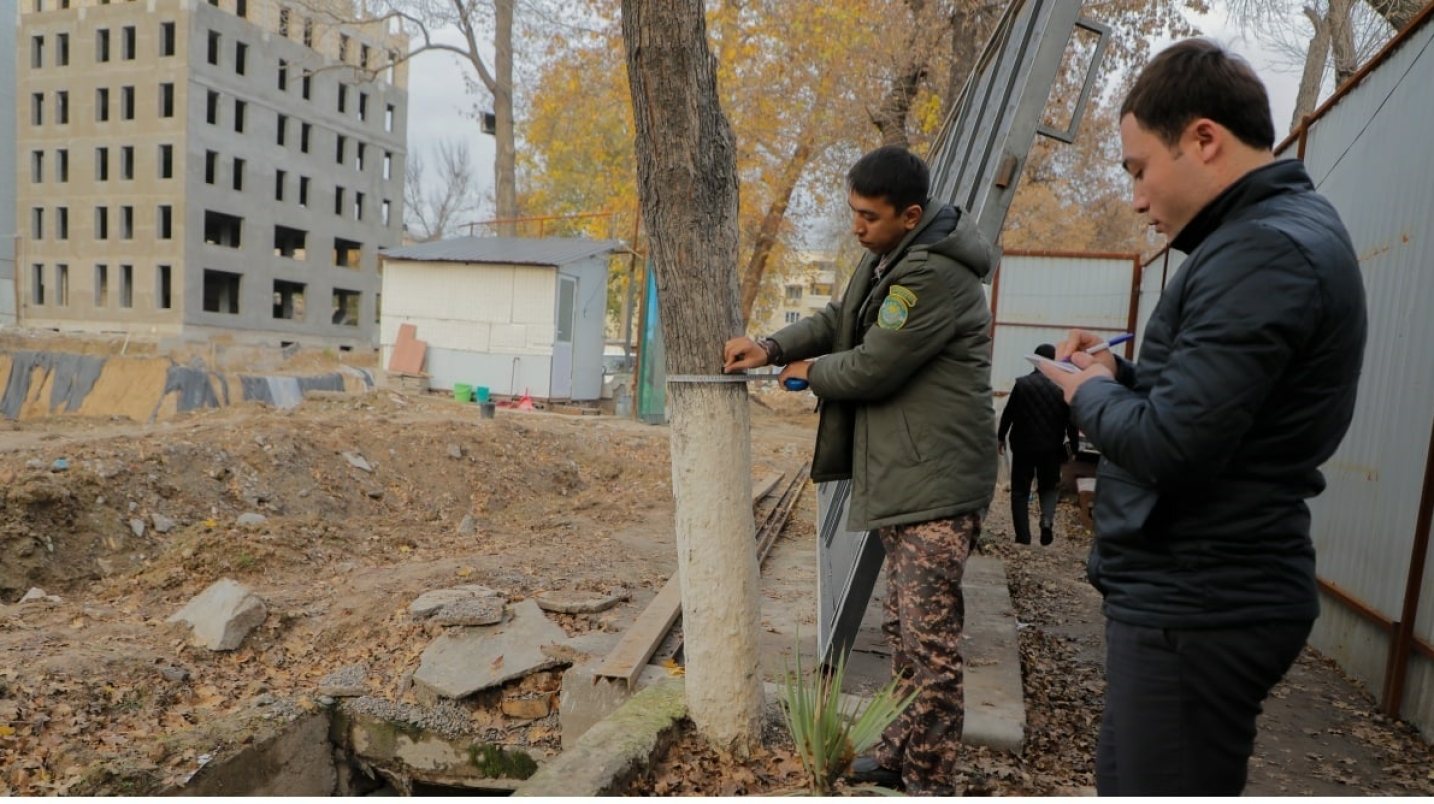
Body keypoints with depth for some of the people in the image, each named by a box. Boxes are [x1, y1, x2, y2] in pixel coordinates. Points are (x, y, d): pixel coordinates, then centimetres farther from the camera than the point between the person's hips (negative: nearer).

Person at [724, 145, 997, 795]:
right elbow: (840, 321, 19)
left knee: (930, 638, -5)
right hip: (898, 478, 11)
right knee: (901, 626, 19)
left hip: (936, 483, -11)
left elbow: (872, 368, -20)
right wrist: (771, 347, 3)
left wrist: (808, 371, -1)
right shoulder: (888, 257, 13)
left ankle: (931, 783, 8)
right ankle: (900, 752, 33)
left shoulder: (933, 275, -20)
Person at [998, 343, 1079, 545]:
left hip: (1023, 446, -1)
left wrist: (1001, 437, 11)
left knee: (1020, 491, 8)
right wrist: (1073, 446, 9)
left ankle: (1023, 538, 6)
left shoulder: (1021, 383, -8)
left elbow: (1008, 414, -2)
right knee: (1049, 486, 20)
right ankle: (1047, 519, -7)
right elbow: (1071, 420, -2)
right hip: (1051, 448, 1)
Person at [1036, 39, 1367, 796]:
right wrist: (1123, 375, 4)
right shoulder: (1281, 230, 13)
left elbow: (1170, 444, -28)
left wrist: (1091, 392, -9)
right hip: (1198, 590, 10)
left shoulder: (1263, 251, -21)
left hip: (1197, 605, -10)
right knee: (1128, 780, 23)